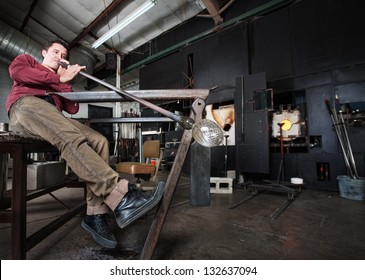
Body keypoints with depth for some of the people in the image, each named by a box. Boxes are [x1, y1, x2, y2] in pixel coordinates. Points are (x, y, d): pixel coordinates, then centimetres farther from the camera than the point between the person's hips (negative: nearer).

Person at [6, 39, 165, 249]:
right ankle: (121, 197, -50)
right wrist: (59, 78, 2)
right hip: (25, 106, -4)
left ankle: (96, 215, -26)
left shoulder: (60, 80, 36)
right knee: (71, 138, -36)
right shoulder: (26, 59, 29)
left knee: (99, 140, -22)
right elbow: (16, 72, 0)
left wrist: (65, 81, 11)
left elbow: (73, 108, 16)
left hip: (54, 116, 5)